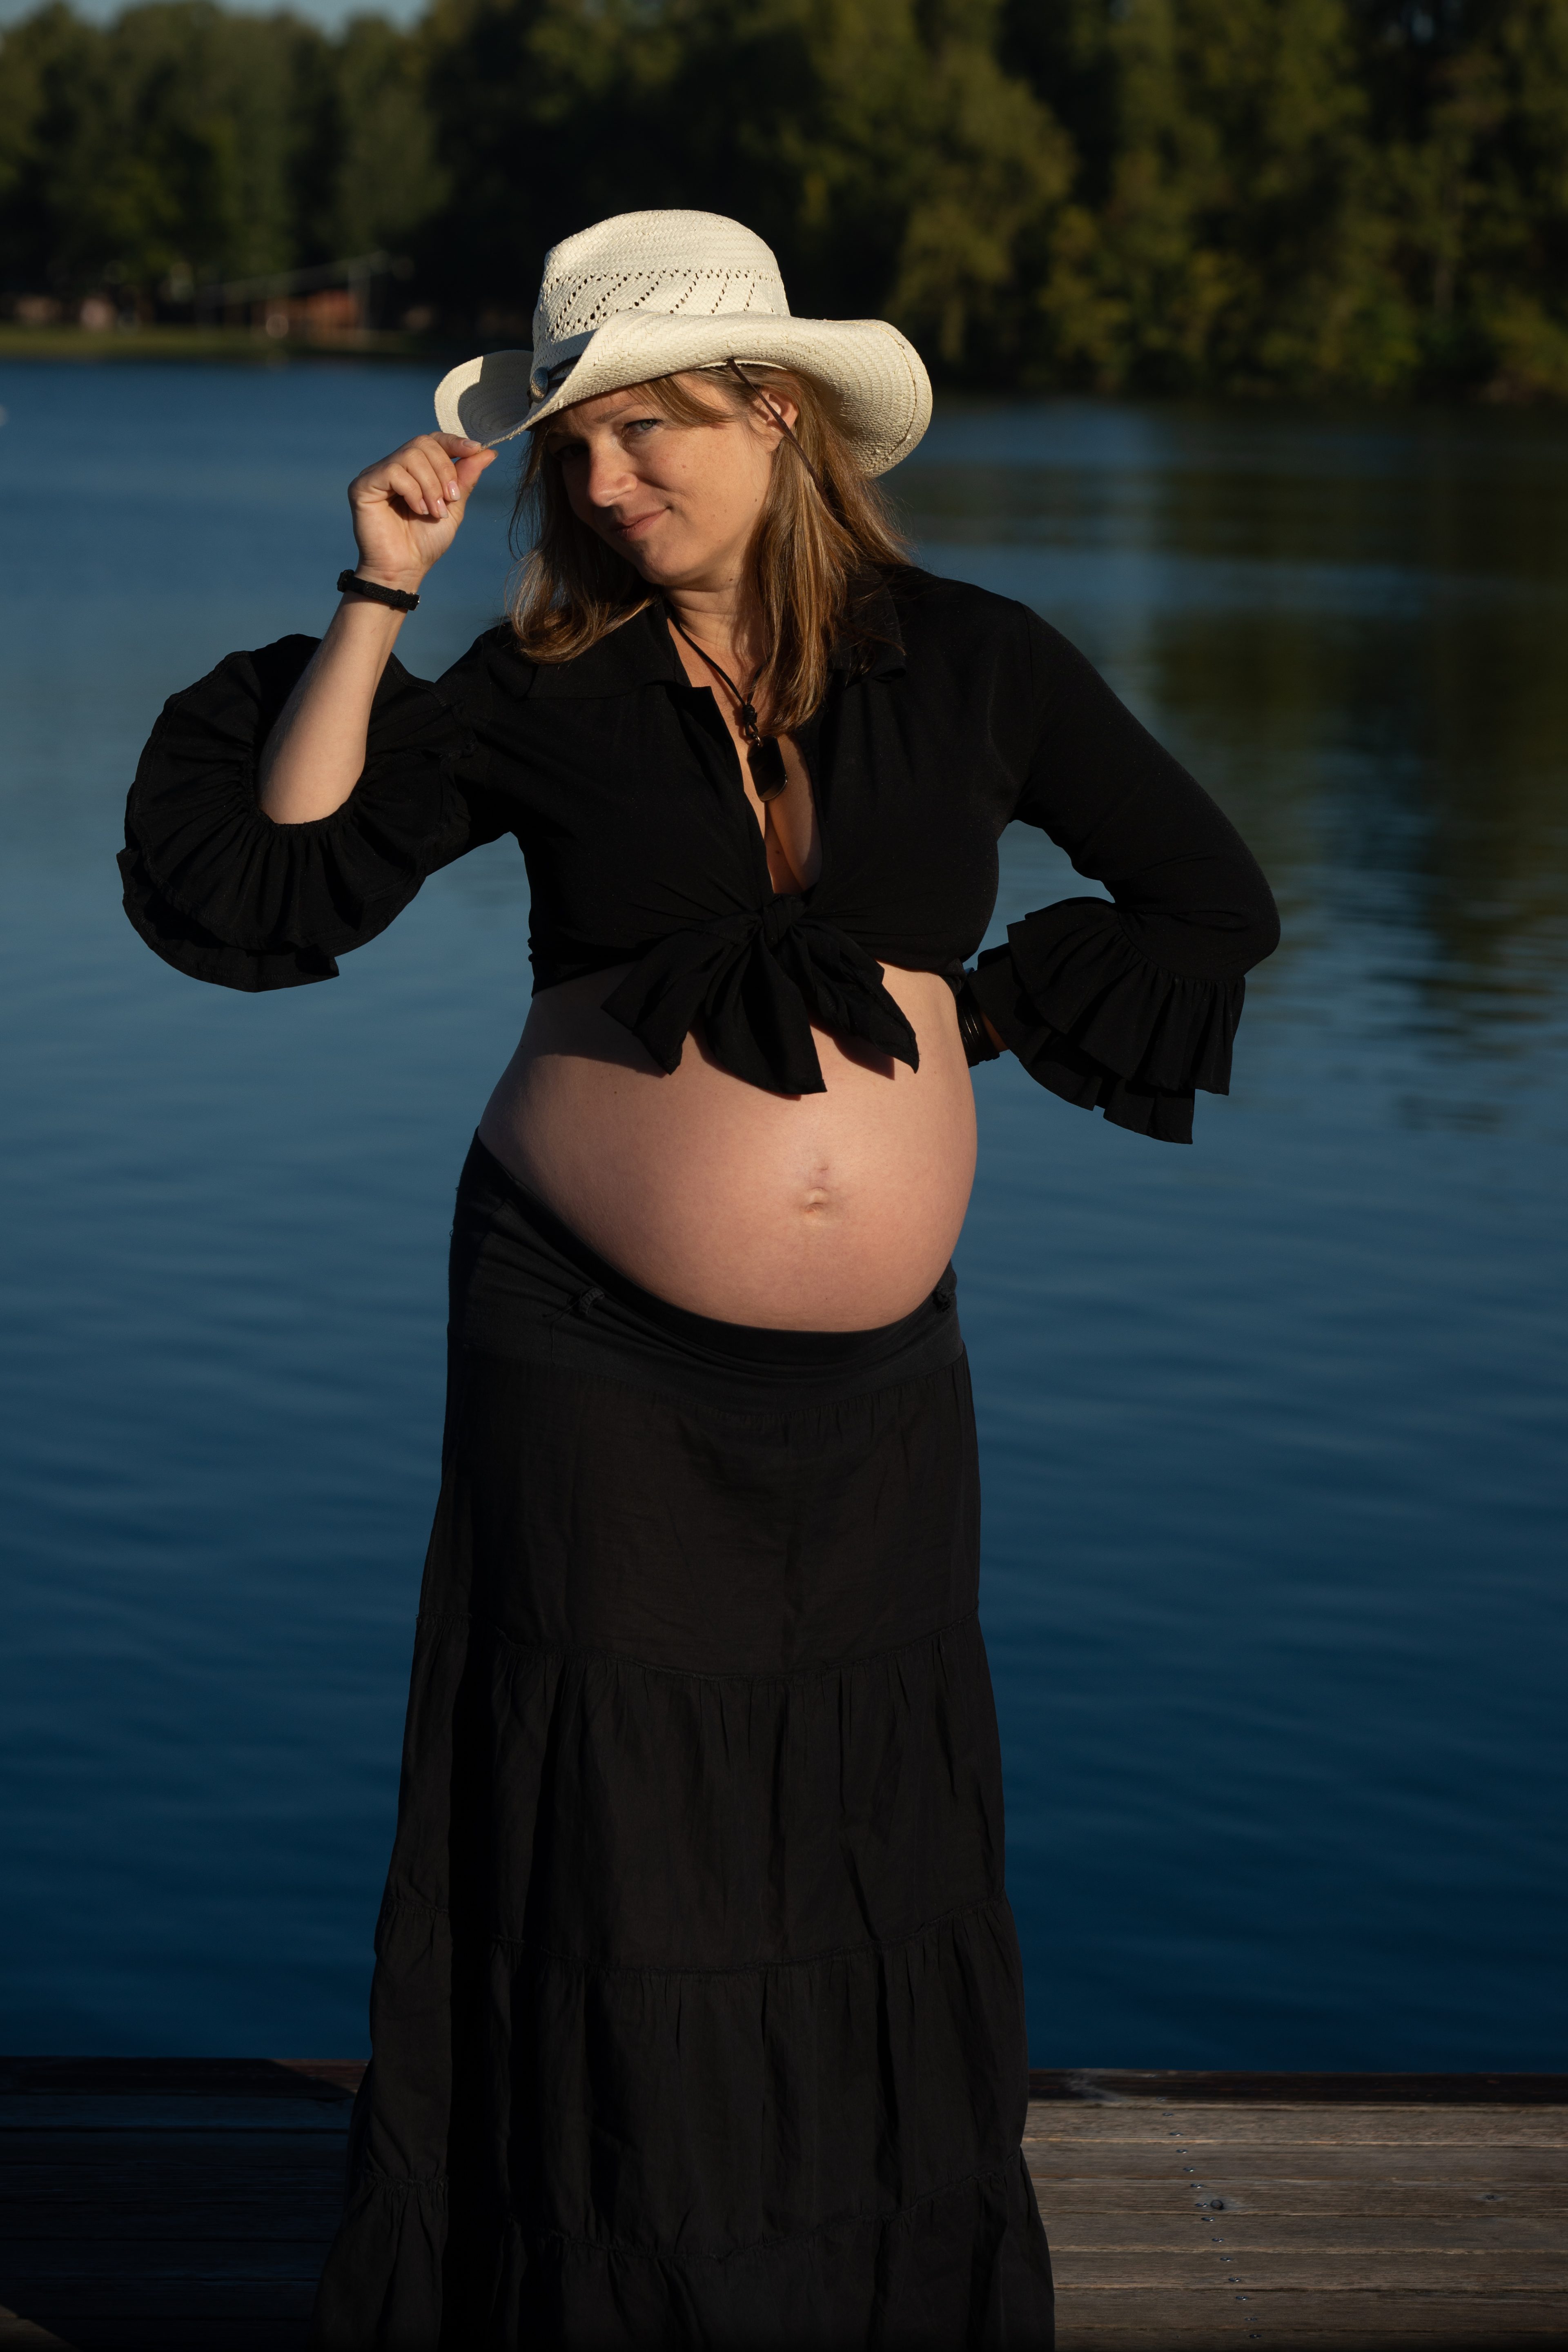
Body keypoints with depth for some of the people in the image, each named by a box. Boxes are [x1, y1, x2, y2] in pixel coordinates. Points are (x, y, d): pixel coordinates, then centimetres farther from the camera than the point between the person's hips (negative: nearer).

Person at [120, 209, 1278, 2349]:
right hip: (596, 1354, -2)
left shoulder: (970, 665, 1)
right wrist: (378, 598, -10)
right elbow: (278, 887, -7)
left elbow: (1214, 905, 9)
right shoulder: (549, 692, -1)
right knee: (607, 1858, 3)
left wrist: (967, 1020, 3)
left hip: (879, 1380, 2)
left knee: (872, 1867, 11)